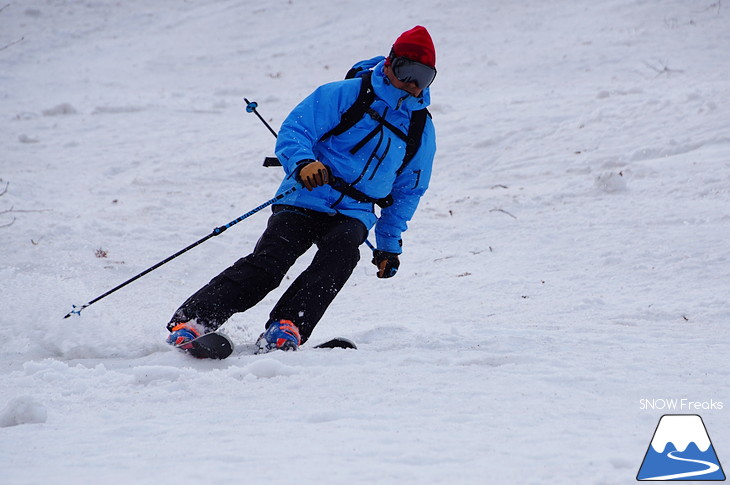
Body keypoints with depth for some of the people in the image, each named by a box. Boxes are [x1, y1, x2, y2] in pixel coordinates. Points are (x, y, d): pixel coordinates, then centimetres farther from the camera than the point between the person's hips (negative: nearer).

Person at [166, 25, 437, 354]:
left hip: (353, 215, 3)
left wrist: (390, 243, 19)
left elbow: (408, 190, 24)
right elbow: (294, 131, -6)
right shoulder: (345, 95, -1)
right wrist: (303, 163, -27)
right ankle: (190, 320, -23)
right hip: (306, 200, -3)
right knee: (268, 262, -23)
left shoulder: (422, 131, 12)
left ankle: (286, 328, -37)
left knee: (341, 253, -31)